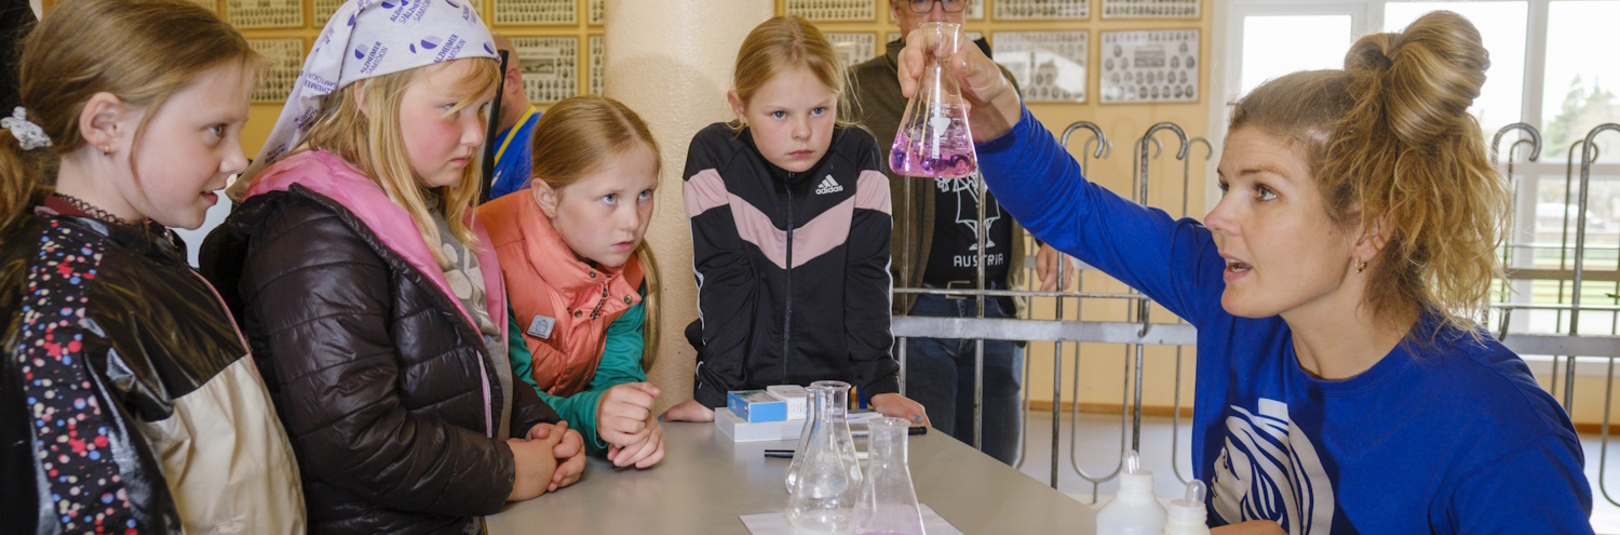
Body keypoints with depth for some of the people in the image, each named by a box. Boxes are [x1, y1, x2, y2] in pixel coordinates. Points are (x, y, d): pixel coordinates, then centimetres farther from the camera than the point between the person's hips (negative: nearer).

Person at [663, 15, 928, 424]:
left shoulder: (858, 158, -4)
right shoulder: (713, 157, -9)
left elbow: (867, 276, -5)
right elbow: (723, 279, -12)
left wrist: (881, 386, -10)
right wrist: (712, 394, -17)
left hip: (834, 384, 1)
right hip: (742, 389, -1)